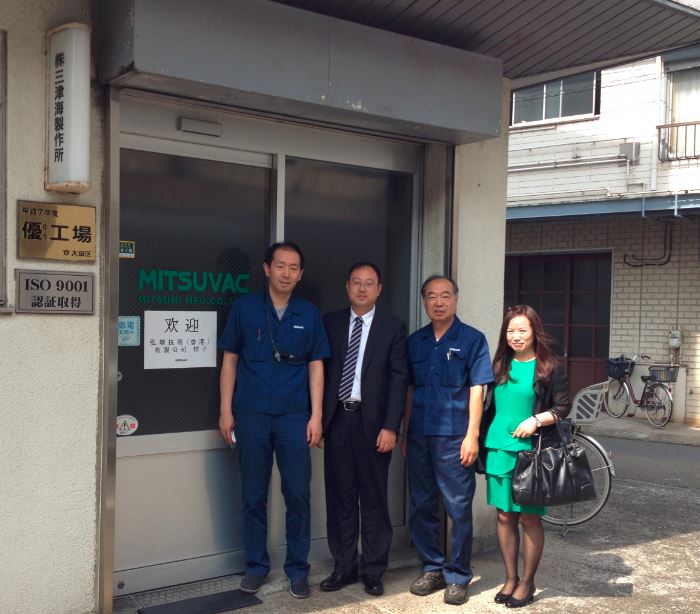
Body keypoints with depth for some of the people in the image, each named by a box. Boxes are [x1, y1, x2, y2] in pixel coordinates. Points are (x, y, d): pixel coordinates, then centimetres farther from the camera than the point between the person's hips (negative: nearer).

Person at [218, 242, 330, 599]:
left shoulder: (309, 315, 6)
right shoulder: (245, 308, 3)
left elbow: (316, 367, 6)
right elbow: (230, 360, 5)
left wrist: (316, 416, -1)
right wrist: (226, 411, -1)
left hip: (294, 416, 1)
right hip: (251, 415, 0)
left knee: (298, 493, 1)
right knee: (253, 495, 8)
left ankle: (297, 568, 16)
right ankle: (256, 565, 22)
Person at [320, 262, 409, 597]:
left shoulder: (393, 327, 1)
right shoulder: (330, 323, 8)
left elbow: (399, 379, -3)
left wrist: (390, 427, -10)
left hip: (372, 422, -2)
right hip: (337, 419, 2)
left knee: (374, 498, 7)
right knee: (340, 498, 9)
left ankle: (373, 570, 18)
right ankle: (344, 566, 21)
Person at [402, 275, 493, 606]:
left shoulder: (472, 339, -3)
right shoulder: (415, 341, 10)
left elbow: (476, 390, -6)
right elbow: (410, 390, 14)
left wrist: (472, 435, -11)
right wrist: (405, 433, 12)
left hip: (453, 437, -4)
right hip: (419, 437, 5)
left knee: (459, 509, 1)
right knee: (421, 506, 11)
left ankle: (458, 576, 15)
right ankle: (432, 567, 26)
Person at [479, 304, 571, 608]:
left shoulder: (550, 367, -4)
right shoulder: (501, 365, 10)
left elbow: (563, 407, -4)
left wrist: (536, 420, -18)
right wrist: (482, 442, 12)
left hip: (531, 452, -4)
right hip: (498, 449, 4)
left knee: (529, 518, 4)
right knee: (504, 516, 9)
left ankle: (527, 582, 18)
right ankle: (510, 578, 23)